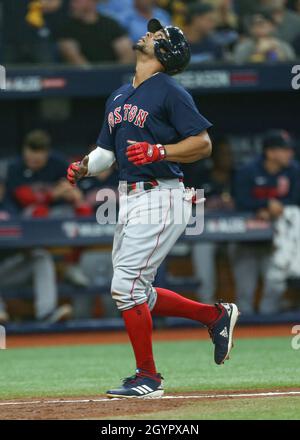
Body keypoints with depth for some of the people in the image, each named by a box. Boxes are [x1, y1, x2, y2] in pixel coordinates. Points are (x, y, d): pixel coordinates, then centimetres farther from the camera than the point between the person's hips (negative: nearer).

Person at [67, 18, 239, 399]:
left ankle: (147, 377, -2)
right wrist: (84, 166, 1)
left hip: (160, 199, -9)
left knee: (126, 285, -12)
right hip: (129, 199, 9)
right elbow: (107, 151, 21)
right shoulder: (119, 97, 17)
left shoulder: (170, 92, -8)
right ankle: (216, 315, 25)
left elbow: (202, 144, -12)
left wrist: (158, 151, -24)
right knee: (135, 293, 12)